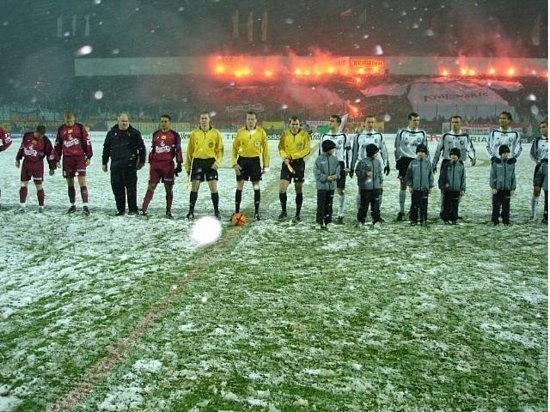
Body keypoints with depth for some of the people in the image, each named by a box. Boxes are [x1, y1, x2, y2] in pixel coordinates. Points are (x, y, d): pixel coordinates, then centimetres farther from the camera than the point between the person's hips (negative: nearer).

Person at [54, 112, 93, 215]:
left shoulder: (80, 128, 1)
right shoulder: (61, 130, 9)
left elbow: (87, 142, 2)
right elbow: (57, 145, 15)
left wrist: (88, 156, 0)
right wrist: (57, 159, 12)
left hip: (79, 157, -3)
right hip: (67, 159, 3)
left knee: (82, 181, -12)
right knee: (70, 183, 8)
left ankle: (85, 205, -15)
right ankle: (73, 205, 18)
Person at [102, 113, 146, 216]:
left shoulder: (134, 133, 3)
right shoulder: (112, 133, 11)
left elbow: (141, 147, 5)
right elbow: (106, 149, 16)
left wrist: (142, 161, 1)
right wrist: (104, 163, 16)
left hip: (130, 165, -3)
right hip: (115, 165, 3)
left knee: (131, 187, -2)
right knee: (117, 188, 5)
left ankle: (133, 209, 6)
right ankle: (120, 209, 15)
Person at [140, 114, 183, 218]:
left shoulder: (175, 135, 2)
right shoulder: (156, 134, 13)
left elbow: (178, 150, 0)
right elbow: (152, 149, 19)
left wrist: (179, 164, -6)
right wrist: (150, 162, 17)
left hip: (168, 165, -2)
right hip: (155, 164, 3)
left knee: (169, 188, 3)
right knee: (150, 187, -1)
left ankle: (168, 211, 12)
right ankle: (143, 209, -2)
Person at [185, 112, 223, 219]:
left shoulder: (215, 133, 2)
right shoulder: (194, 134, 6)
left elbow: (220, 149, 4)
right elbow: (190, 151, 10)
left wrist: (218, 162, -9)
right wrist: (188, 165, 7)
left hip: (211, 162, -1)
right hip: (197, 161, 1)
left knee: (214, 188, -3)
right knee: (194, 187, 1)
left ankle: (216, 211, 10)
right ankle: (191, 211, 10)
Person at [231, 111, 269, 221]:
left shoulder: (261, 132, -2)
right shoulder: (240, 132, -1)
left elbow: (265, 149, 4)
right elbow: (234, 148, 5)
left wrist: (266, 165, 3)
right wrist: (234, 163, -4)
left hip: (255, 160, -1)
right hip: (242, 160, 1)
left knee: (256, 186, 2)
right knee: (239, 185, 2)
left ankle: (257, 211, 11)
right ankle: (237, 211, 10)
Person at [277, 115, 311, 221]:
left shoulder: (304, 134, -2)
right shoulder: (285, 134, 5)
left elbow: (307, 149, -8)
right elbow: (281, 148, 4)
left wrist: (293, 156, -16)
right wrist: (285, 157, -14)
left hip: (299, 163, -1)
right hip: (287, 163, 2)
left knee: (298, 190, 5)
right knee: (282, 189, -6)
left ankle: (297, 214, 17)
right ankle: (283, 211, 14)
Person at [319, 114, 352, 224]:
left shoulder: (344, 137, 0)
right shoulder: (324, 136, 8)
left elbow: (349, 152, 2)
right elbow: (321, 152, 14)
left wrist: (348, 167, -4)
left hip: (339, 165, -2)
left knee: (341, 190, -1)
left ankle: (340, 215, 6)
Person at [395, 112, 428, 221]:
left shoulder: (422, 133, 8)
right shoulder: (401, 132, 2)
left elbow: (425, 149, 13)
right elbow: (397, 148, 6)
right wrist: (398, 161, 0)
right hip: (405, 160, -1)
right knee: (403, 186, 1)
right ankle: (401, 210, 8)